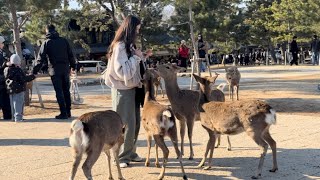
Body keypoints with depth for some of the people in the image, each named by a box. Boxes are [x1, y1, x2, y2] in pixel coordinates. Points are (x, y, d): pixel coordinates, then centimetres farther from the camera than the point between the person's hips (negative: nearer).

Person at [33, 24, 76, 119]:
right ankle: (68, 112, 16)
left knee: (59, 92, -1)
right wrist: (73, 65, 21)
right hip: (65, 69, 4)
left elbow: (41, 59, -7)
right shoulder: (64, 40, 6)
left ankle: (63, 113, -3)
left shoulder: (46, 43, -3)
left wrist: (35, 71, -5)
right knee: (66, 91, 12)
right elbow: (70, 54, 10)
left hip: (55, 70, -4)